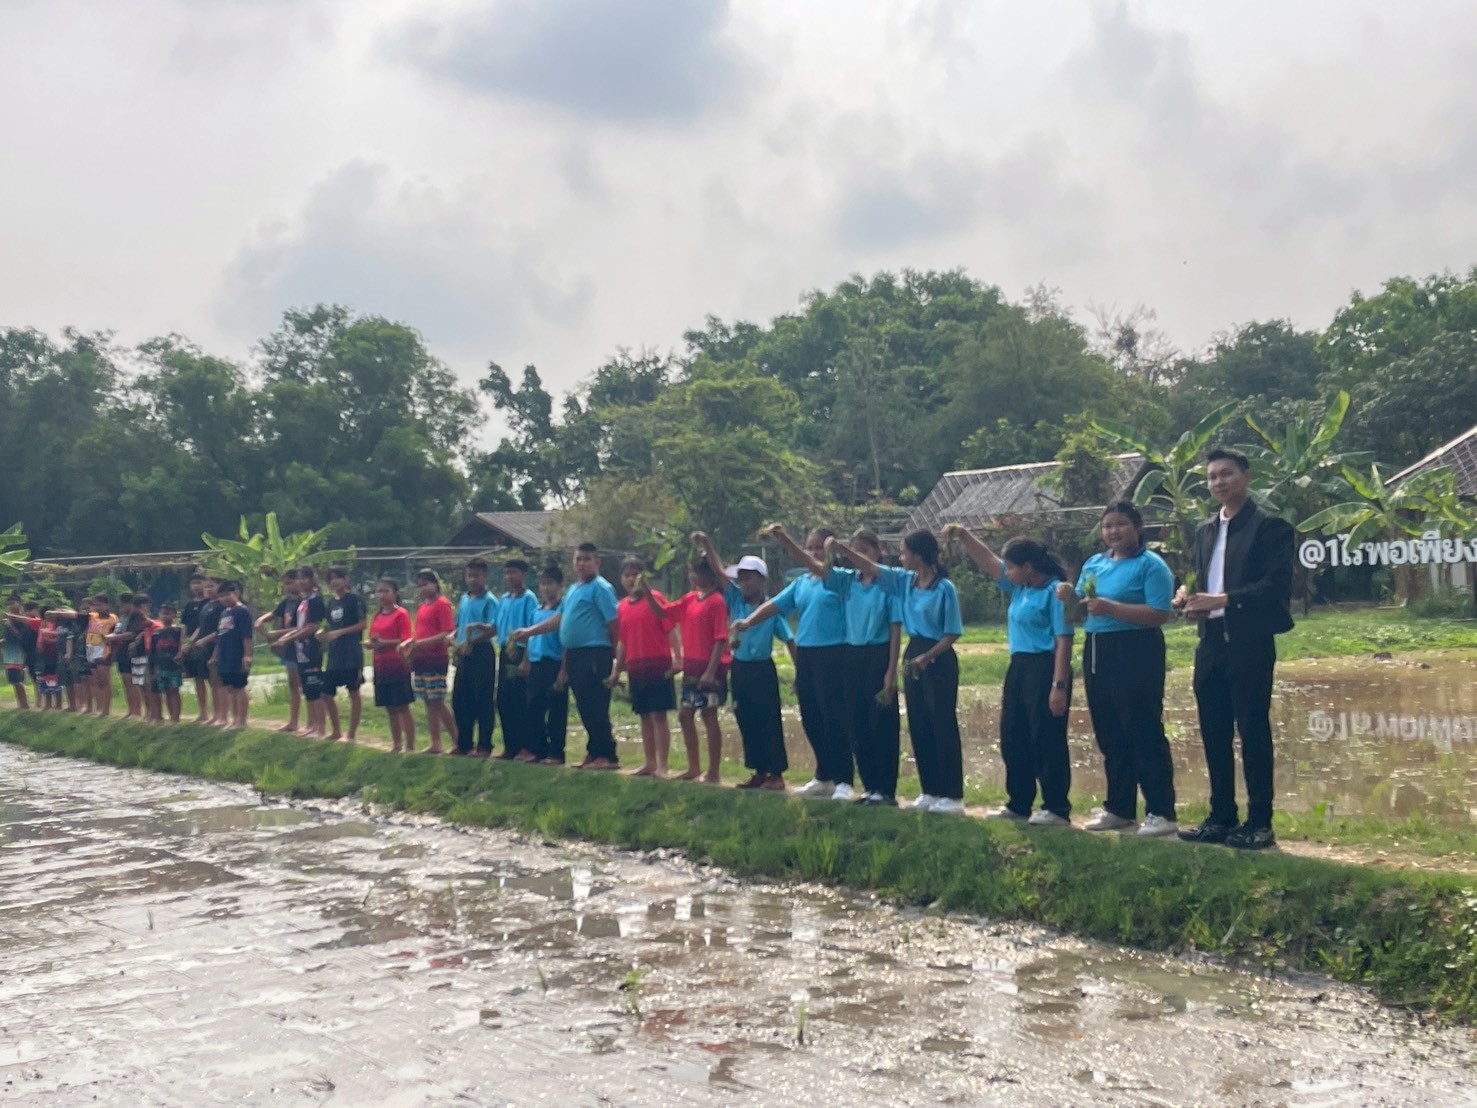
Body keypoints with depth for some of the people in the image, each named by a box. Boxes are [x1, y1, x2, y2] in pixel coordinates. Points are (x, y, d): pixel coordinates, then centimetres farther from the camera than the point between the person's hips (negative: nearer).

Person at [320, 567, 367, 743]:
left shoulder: (354, 599, -7)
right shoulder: (332, 601, 13)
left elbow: (362, 624, -11)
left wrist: (339, 632, -17)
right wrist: (324, 633, 1)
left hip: (351, 653, -7)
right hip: (334, 653, 7)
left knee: (353, 692, 2)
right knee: (327, 693, 7)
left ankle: (352, 733, 9)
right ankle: (336, 731, 21)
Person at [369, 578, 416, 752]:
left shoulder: (401, 614, -8)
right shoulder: (377, 616, 13)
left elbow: (406, 640, -14)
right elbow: (372, 641, 17)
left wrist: (383, 642, -19)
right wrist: (372, 643, -6)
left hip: (398, 667, -7)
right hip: (381, 667, 7)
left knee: (403, 707, -5)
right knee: (390, 709, 12)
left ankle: (410, 746, -3)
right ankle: (396, 745, 20)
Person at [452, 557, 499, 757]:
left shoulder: (489, 601, -8)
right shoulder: (463, 599, 14)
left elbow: (494, 629, -16)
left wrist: (472, 641, -22)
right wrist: (456, 639, -1)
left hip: (482, 652, -7)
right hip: (464, 653, 7)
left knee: (483, 700, -3)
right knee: (460, 699, 10)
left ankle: (484, 746, 2)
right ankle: (464, 744, 20)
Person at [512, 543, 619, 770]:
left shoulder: (601, 588, -7)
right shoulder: (573, 589, 20)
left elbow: (613, 623, -12)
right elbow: (559, 619, 25)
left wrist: (617, 654, -13)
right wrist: (530, 631, 23)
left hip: (594, 654, -9)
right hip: (574, 654, 9)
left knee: (595, 708, -10)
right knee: (585, 708, 10)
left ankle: (607, 755, -7)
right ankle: (594, 752, 16)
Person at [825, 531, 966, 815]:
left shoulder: (944, 588, -14)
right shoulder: (905, 580, 5)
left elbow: (953, 633, -12)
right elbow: (871, 567, 8)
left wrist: (927, 657, -20)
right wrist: (841, 548, -2)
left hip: (938, 660, -7)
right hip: (913, 656, 8)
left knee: (943, 727, -3)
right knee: (918, 728, 10)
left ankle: (952, 796, 2)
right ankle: (930, 792, 18)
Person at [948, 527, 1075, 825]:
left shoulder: (1055, 591, -15)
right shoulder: (1019, 587, 11)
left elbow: (1063, 640, -19)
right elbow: (988, 561, 17)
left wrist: (1059, 685, -23)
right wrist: (963, 536, 3)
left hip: (1044, 668, -10)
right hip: (1019, 667, 10)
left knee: (1047, 741, -5)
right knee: (1013, 739, 13)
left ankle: (1057, 809, 2)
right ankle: (1019, 804, 24)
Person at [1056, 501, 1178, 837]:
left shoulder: (1150, 565, -8)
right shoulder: (1093, 564, 15)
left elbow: (1161, 614, -19)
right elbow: (1079, 613, 19)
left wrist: (1111, 608, -23)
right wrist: (1070, 598, -3)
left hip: (1135, 654, -8)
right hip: (1096, 653, 8)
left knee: (1143, 733, -7)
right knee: (1109, 735, 12)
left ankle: (1161, 812, -1)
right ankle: (1119, 808, 21)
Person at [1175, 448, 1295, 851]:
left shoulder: (1270, 527, -5)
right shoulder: (1206, 530, 16)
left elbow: (1276, 585, -14)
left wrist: (1223, 600, -21)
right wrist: (1189, 594, -2)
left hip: (1250, 644, -7)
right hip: (1211, 644, 7)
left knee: (1253, 732, -3)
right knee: (1214, 734, 8)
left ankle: (1259, 824, 3)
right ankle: (1221, 817, 16)